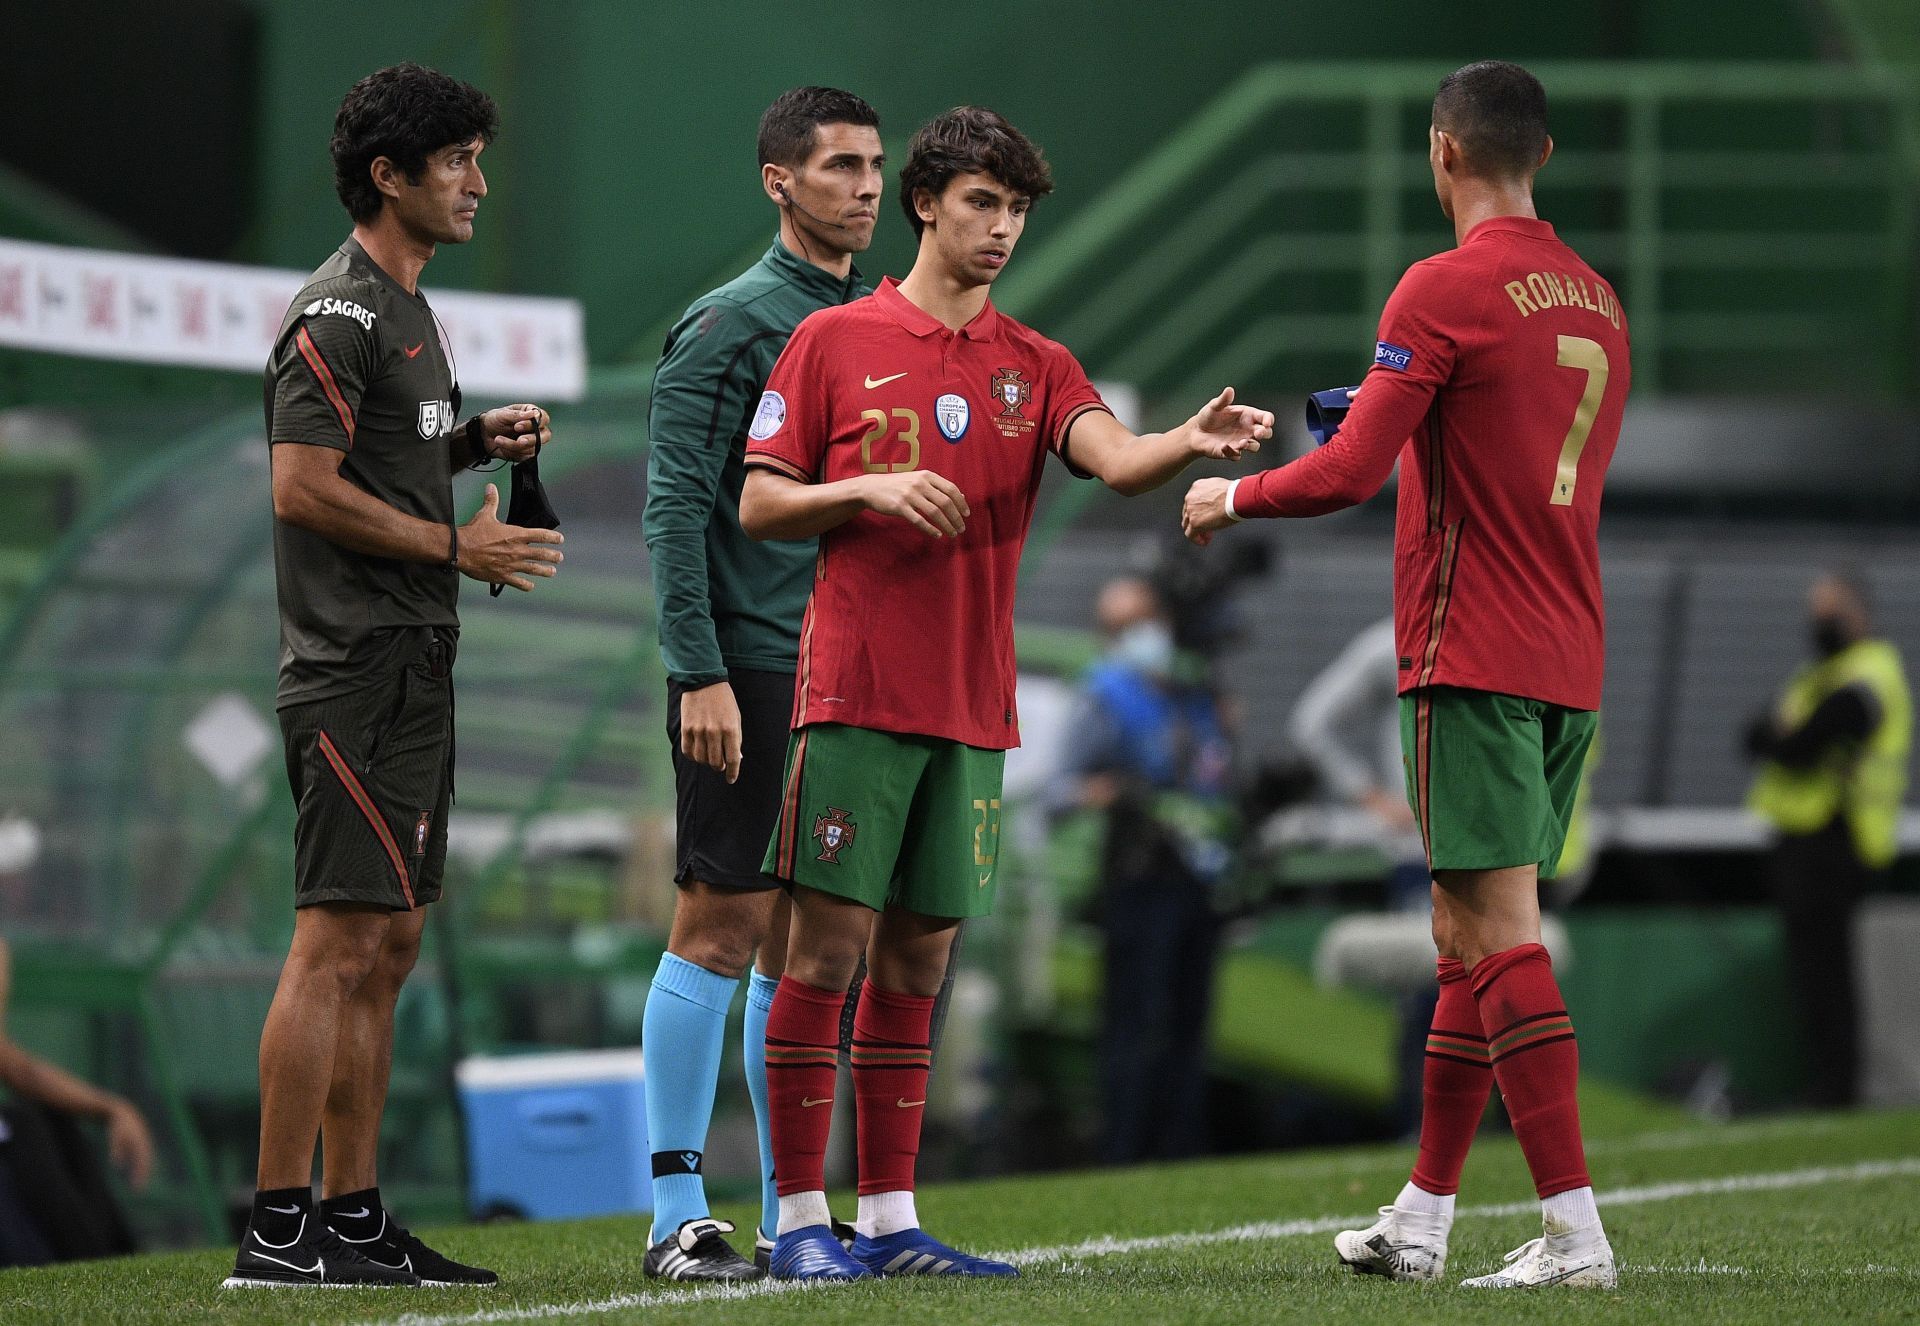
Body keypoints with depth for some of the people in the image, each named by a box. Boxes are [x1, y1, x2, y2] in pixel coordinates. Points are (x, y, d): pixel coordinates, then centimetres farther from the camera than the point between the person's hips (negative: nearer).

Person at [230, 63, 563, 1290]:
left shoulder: (409, 312, 19)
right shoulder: (339, 316, -12)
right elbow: (304, 490, -19)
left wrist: (477, 440, 11)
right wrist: (457, 546, -14)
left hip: (412, 669, 10)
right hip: (357, 669, -10)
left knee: (388, 949, 11)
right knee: (337, 944, -13)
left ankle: (352, 1217, 14)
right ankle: (277, 1227, -13)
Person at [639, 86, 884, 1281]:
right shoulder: (730, 324, -6)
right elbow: (678, 506, -11)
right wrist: (700, 673, -17)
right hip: (750, 675, -7)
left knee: (800, 945, 8)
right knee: (721, 928, -6)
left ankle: (791, 1213, 12)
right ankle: (680, 1214, -3)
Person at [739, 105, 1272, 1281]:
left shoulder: (1035, 367, 11)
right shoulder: (835, 343, 2)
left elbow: (1117, 460, -7)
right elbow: (758, 504, 3)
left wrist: (1192, 443, -28)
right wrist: (872, 489, -13)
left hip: (972, 710, 4)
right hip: (856, 692, -4)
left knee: (917, 962, 7)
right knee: (829, 944, -5)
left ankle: (890, 1218, 11)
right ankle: (801, 1218, -1)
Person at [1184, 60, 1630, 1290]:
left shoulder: (1447, 289, -11)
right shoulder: (1596, 300, 13)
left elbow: (1350, 472, -14)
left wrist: (1229, 497, 3)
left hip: (1474, 660, -8)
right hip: (1570, 663, 8)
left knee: (1501, 934, -10)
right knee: (1469, 937, 14)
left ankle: (1577, 1232, -17)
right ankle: (1423, 1219, 20)